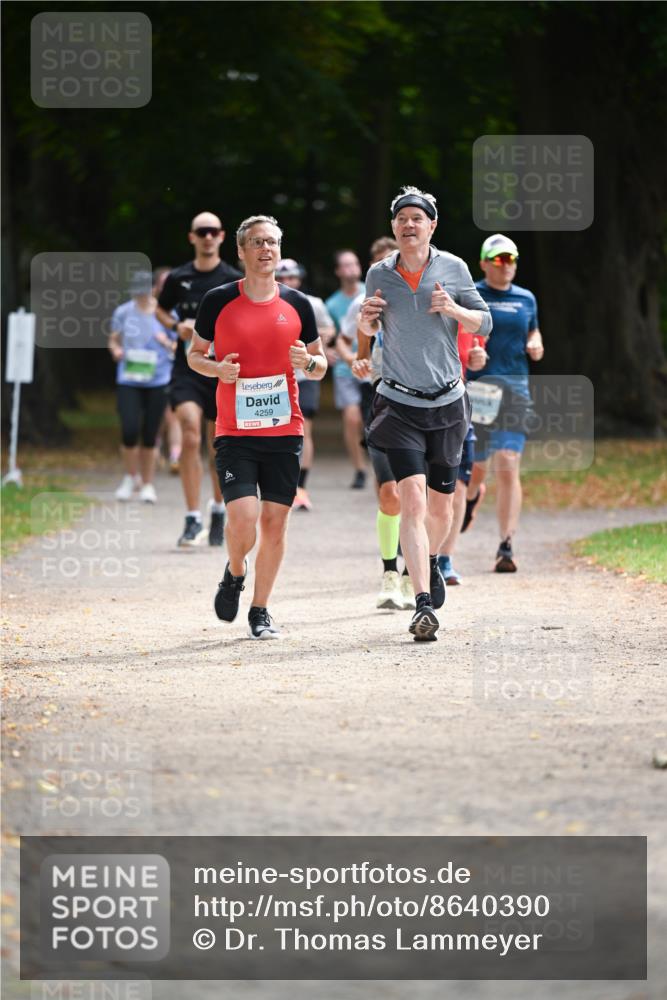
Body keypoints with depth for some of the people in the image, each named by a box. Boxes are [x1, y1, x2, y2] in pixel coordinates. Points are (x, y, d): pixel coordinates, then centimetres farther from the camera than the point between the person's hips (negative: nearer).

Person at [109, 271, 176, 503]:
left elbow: (179, 348, 6)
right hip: (128, 381, 0)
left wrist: (168, 343, -16)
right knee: (130, 431, -12)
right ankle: (131, 477, 12)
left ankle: (147, 484, 19)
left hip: (157, 381, 0)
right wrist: (116, 350, -6)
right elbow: (114, 339, 16)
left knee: (150, 436, 4)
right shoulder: (123, 312, 2)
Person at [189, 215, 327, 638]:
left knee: (275, 521, 1)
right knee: (243, 518, -14)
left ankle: (260, 611, 14)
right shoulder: (218, 301, 1)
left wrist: (308, 362, -10)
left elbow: (321, 365, 14)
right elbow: (195, 354, 11)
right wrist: (217, 369, -10)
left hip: (285, 431, 2)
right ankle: (235, 573, 19)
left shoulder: (297, 304, 6)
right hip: (234, 432, -2)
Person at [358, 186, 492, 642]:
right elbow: (368, 330, 15)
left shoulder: (453, 268, 0)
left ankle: (431, 561, 44)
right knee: (413, 498, -17)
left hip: (448, 403, 1)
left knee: (441, 505, 12)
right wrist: (366, 319, -8)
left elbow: (484, 324, 5)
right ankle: (424, 605, -22)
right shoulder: (379, 274, 1)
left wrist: (456, 310, -15)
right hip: (400, 404, -1)